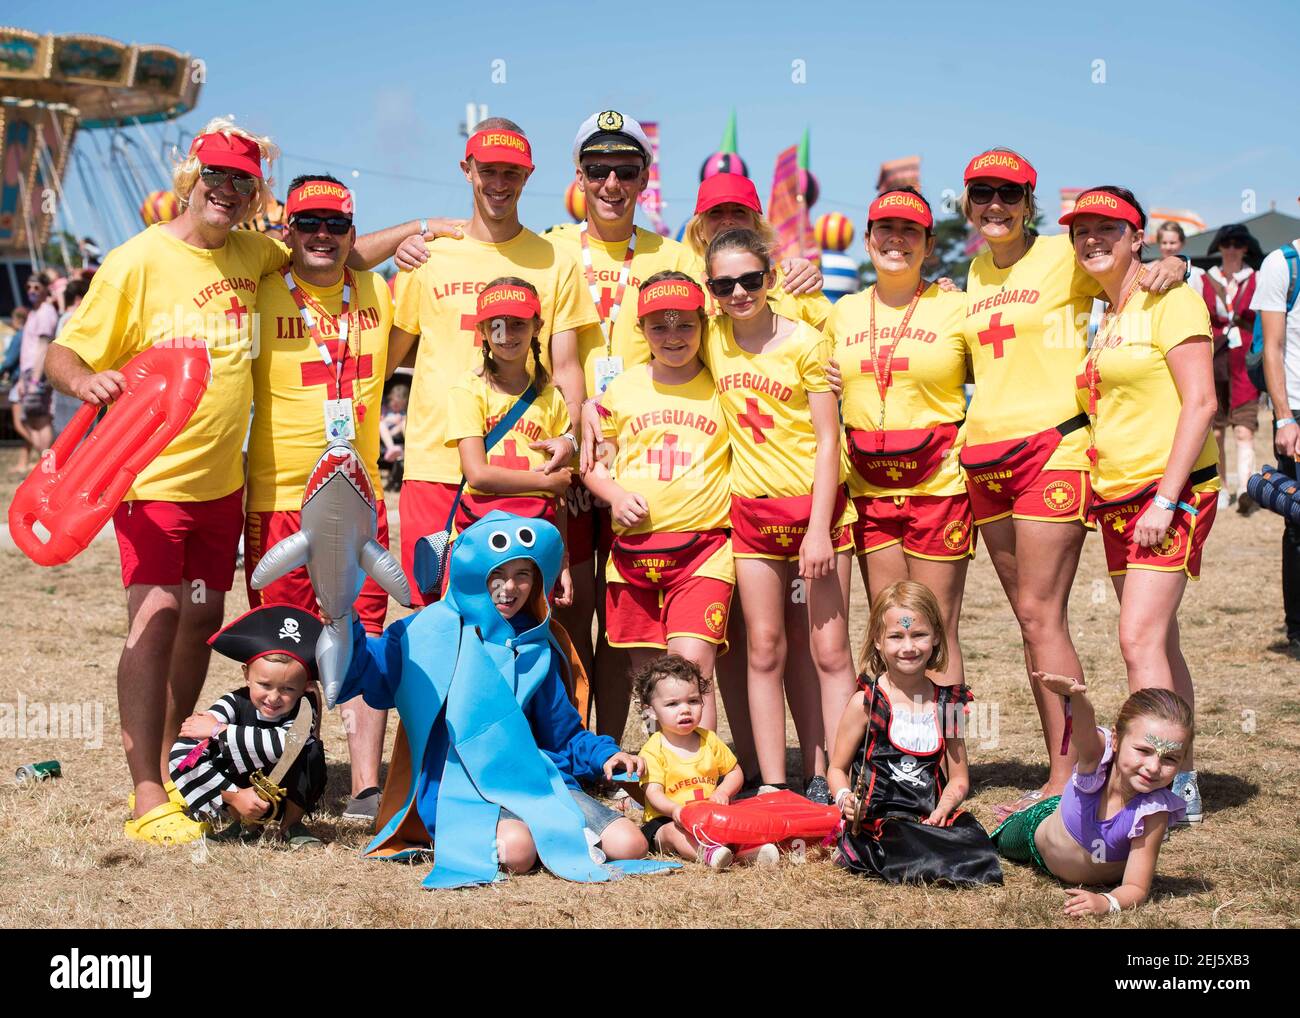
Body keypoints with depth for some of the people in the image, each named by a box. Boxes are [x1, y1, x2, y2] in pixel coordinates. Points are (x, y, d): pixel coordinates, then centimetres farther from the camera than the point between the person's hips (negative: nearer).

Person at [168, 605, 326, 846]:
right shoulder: (235, 704, -21)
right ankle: (245, 822, -9)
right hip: (234, 789, 1)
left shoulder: (304, 709, -22)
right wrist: (235, 797, -41)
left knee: (310, 750, -29)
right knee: (183, 756, -23)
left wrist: (218, 731, -37)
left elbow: (283, 744, -47)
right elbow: (182, 749, -34)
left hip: (289, 795, -1)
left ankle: (291, 825, -10)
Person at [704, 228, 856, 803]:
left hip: (816, 503, -3)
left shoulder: (804, 341, -8)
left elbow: (828, 438, -8)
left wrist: (819, 529, -13)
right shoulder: (712, 340, 2)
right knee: (766, 649, 4)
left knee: (829, 651, -2)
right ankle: (774, 786, 8)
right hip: (753, 509, 3)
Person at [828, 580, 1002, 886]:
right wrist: (845, 799, -17)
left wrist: (942, 809, -6)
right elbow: (837, 769, 5)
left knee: (975, 847, -23)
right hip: (876, 821, -5)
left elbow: (959, 778, 15)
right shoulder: (866, 702, -1)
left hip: (929, 818, 6)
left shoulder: (946, 703, 10)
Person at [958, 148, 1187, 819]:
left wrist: (1170, 266, -20)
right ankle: (1067, 770, 13)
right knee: (1030, 617, 7)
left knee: (1041, 614, -10)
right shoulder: (977, 275, 17)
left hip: (1051, 446, -7)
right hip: (986, 455, 7)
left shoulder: (1064, 257, -2)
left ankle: (1066, 778, -5)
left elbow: (1131, 275, 1)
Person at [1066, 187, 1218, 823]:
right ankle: (1183, 786, 16)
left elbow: (1200, 402, -15)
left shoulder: (1169, 300, -8)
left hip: (1171, 490, -8)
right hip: (1115, 497, 8)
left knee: (1139, 638, -17)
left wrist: (1166, 499, -20)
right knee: (1158, 643, 10)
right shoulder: (1101, 320, 16)